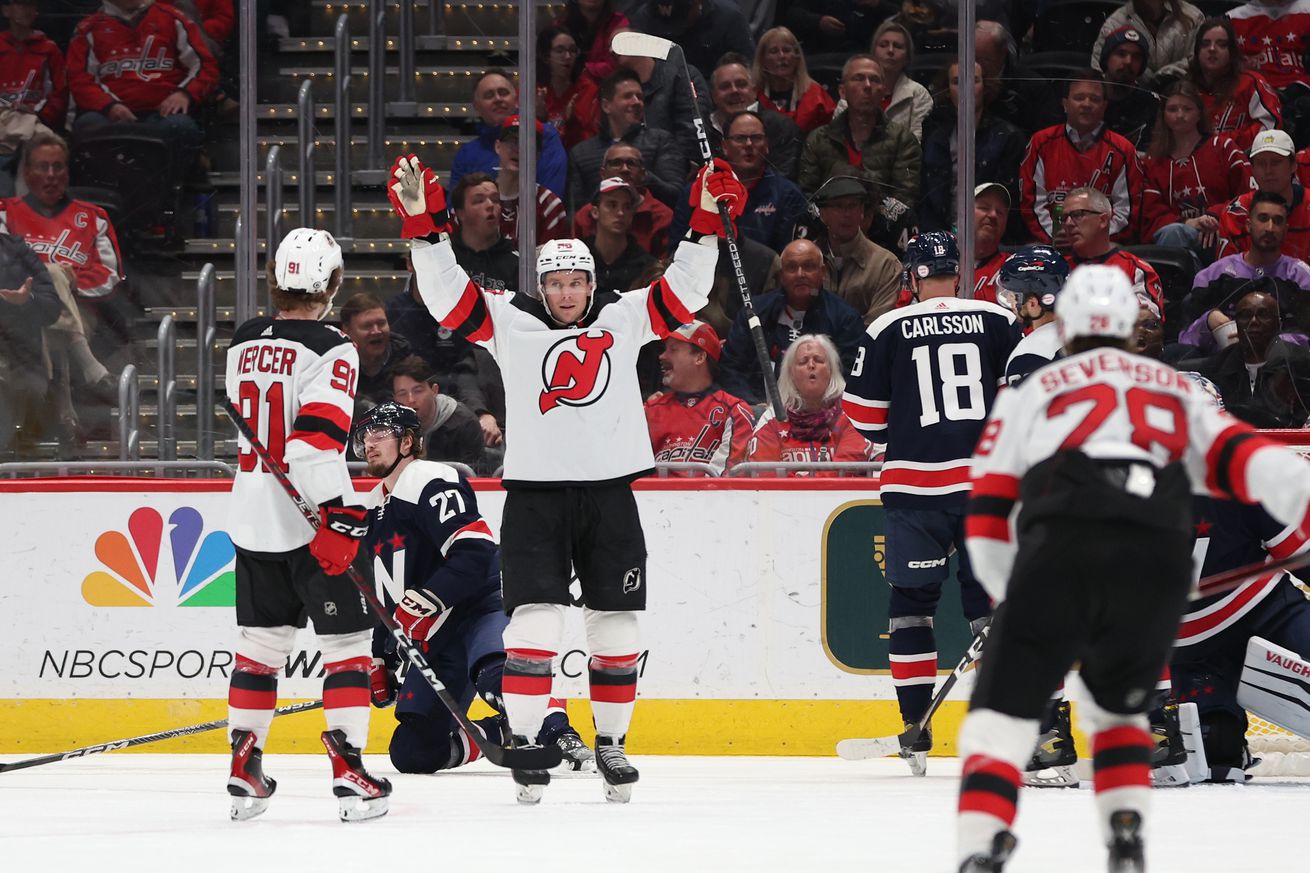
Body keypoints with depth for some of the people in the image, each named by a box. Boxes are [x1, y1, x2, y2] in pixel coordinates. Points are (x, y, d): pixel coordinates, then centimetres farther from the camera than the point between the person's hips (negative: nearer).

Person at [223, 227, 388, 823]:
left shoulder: (243, 344, 7)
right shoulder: (330, 350, -15)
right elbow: (318, 440, -25)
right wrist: (341, 518, -26)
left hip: (252, 521, 6)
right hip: (308, 521, -6)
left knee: (260, 644, 14)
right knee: (347, 642, 2)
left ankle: (243, 773, 15)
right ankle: (349, 773, -5)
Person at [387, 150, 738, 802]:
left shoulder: (625, 320, 6)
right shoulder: (509, 323, 2)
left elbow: (685, 290, 4)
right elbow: (447, 293, -5)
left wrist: (706, 225, -8)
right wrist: (423, 224, -15)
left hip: (609, 495, 2)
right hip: (534, 495, -2)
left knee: (615, 625, 7)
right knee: (534, 621, -10)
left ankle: (610, 743, 20)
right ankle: (524, 742, -5)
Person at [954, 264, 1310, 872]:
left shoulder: (1031, 393, 26)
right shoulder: (1175, 390, 32)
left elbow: (988, 519, 20)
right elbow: (1238, 457, 13)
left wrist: (1010, 594, 33)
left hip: (1060, 554, -2)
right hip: (1160, 563, 3)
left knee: (1003, 712, 5)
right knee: (1117, 705, 28)